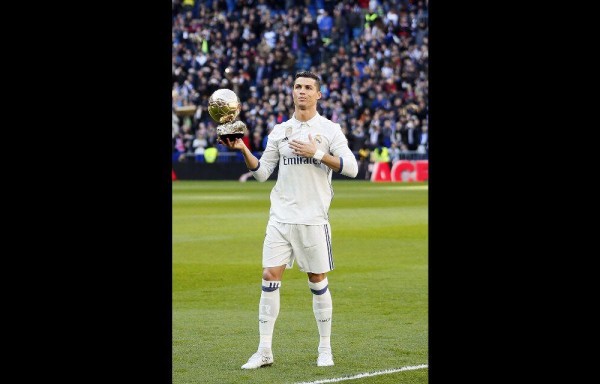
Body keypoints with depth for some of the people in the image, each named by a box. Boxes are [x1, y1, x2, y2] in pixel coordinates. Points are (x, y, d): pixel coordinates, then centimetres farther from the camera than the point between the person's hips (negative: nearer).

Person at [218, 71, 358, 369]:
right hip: (281, 217, 3)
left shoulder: (329, 129, 0)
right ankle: (264, 351, 0)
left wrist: (317, 153, -16)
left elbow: (351, 167, -8)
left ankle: (325, 349, 15)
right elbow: (262, 173, 12)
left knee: (317, 280, 3)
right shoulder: (279, 131, 10)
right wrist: (243, 150, -3)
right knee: (270, 277, -5)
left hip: (313, 218, -3)